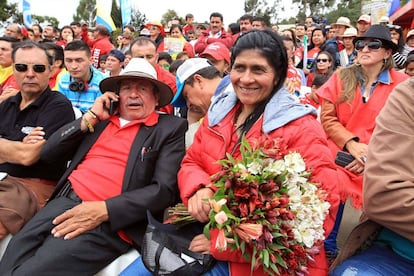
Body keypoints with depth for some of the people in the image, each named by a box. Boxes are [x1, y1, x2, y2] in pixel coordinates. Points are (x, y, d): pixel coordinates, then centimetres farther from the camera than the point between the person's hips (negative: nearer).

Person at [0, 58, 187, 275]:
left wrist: (104, 210, -18)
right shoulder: (101, 120, 18)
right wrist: (90, 117, 4)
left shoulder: (171, 128, 2)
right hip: (65, 202, 5)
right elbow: (48, 153, 14)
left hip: (110, 221, -5)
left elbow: (165, 190, -9)